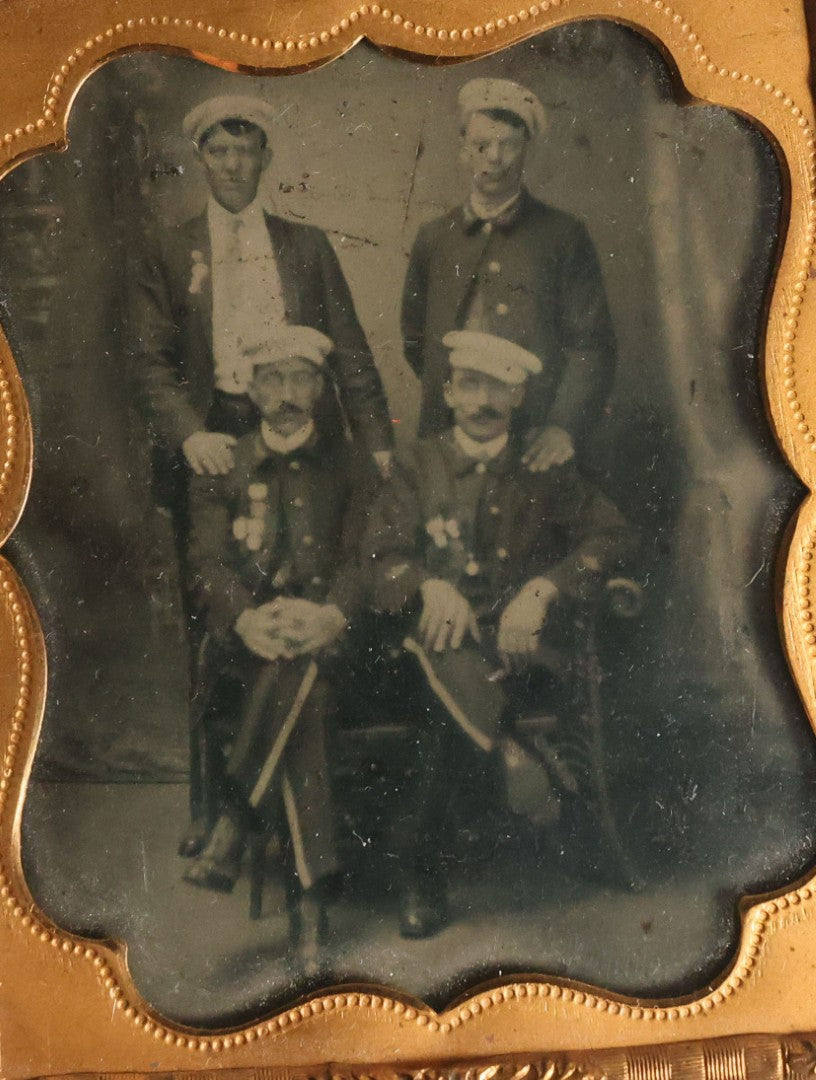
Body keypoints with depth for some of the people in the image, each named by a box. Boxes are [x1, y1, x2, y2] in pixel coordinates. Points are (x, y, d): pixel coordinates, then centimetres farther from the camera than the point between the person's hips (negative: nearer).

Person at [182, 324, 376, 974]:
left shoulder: (350, 466, 15)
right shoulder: (221, 470, 16)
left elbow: (364, 558, 3)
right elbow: (207, 565, 3)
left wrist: (331, 613, -19)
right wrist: (248, 617, -19)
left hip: (326, 633, 0)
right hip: (247, 635, 0)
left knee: (298, 664, -35)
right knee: (302, 695, -32)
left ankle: (236, 821, -26)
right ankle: (309, 884, -29)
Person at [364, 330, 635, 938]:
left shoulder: (547, 469, 13)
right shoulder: (420, 465, 14)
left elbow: (612, 536, 2)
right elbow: (383, 551, 3)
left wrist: (542, 588, -16)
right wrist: (432, 587, -21)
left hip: (522, 639, 0)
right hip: (444, 631, 0)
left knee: (448, 704, -33)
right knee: (446, 663, -38)